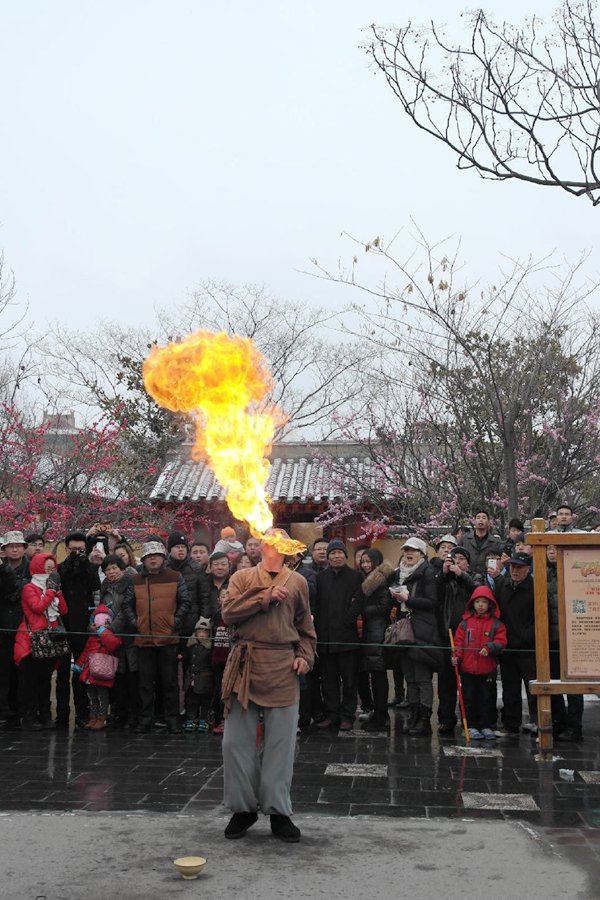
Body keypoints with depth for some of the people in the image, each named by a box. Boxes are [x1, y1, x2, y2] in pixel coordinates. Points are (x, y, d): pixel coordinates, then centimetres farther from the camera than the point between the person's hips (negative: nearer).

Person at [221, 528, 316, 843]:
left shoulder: (297, 582, 14)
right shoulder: (242, 578, 10)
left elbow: (306, 628, 19)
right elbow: (229, 613, -5)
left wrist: (304, 656, 4)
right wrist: (266, 597, -10)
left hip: (282, 668, 1)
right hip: (245, 664, -1)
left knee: (281, 742, 2)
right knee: (237, 740, 2)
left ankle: (278, 811, 14)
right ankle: (243, 808, 17)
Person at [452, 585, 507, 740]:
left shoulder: (496, 624, 1)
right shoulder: (465, 623, 5)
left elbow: (501, 641, -5)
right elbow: (458, 641, 4)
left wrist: (489, 648, -22)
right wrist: (456, 657, -9)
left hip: (488, 670, -1)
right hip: (468, 669, 1)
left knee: (487, 698, 6)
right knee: (469, 699, 5)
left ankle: (486, 726, 16)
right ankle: (471, 726, 14)